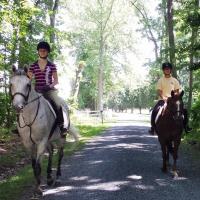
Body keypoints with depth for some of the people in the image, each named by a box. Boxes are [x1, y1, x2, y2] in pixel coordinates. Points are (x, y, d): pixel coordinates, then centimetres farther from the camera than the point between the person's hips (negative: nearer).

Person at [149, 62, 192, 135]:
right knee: (154, 111, -26)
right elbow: (159, 91, -4)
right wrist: (163, 97, -21)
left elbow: (177, 91, 7)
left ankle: (185, 126, 1)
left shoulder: (174, 80, 10)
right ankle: (153, 127, -14)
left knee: (184, 110, -14)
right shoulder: (160, 80, 4)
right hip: (163, 99, -2)